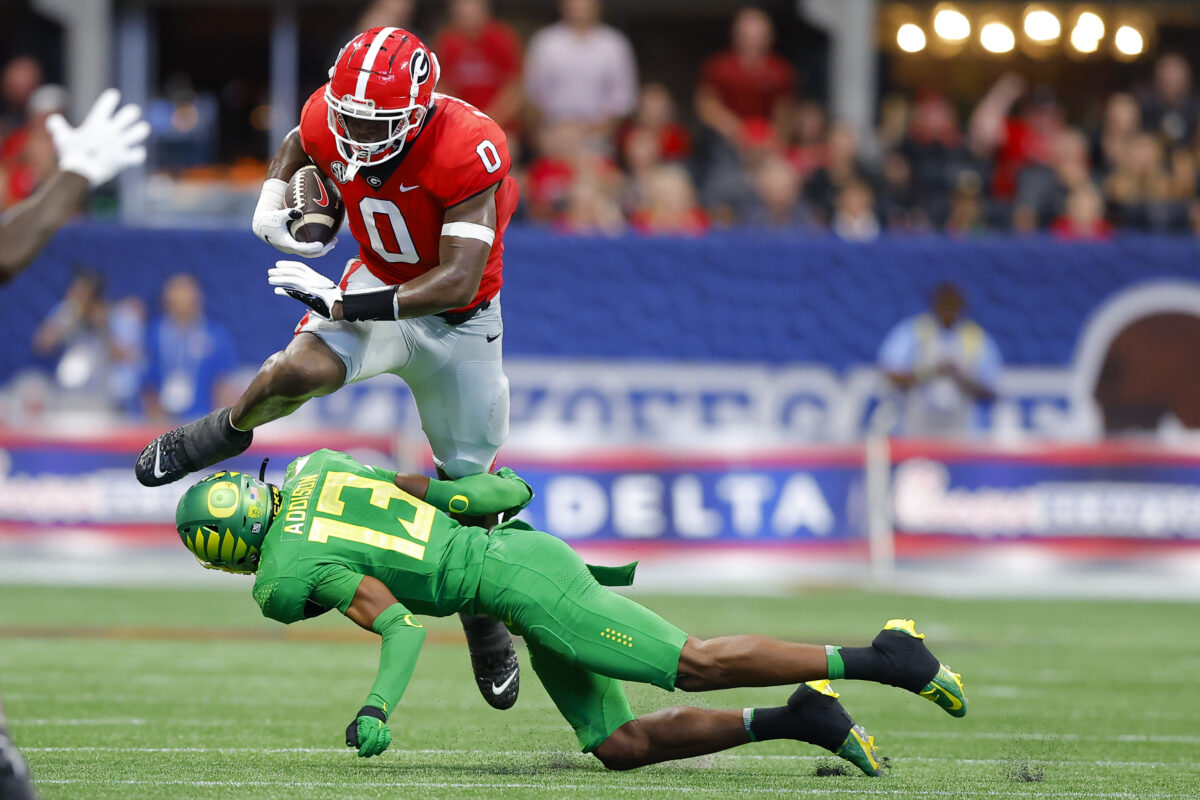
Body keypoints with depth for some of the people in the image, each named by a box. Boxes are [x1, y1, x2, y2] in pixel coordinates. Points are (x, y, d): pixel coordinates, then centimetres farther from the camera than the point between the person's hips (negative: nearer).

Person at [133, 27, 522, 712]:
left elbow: (457, 283, -35)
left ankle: (483, 616, 30)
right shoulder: (328, 123, -19)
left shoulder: (466, 151, -34)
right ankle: (230, 430, 4)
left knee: (467, 478, 6)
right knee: (300, 370, -30)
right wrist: (273, 204, -8)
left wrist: (345, 303, -37)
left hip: (459, 321, -2)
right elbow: (300, 145, 10)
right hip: (378, 282, 2)